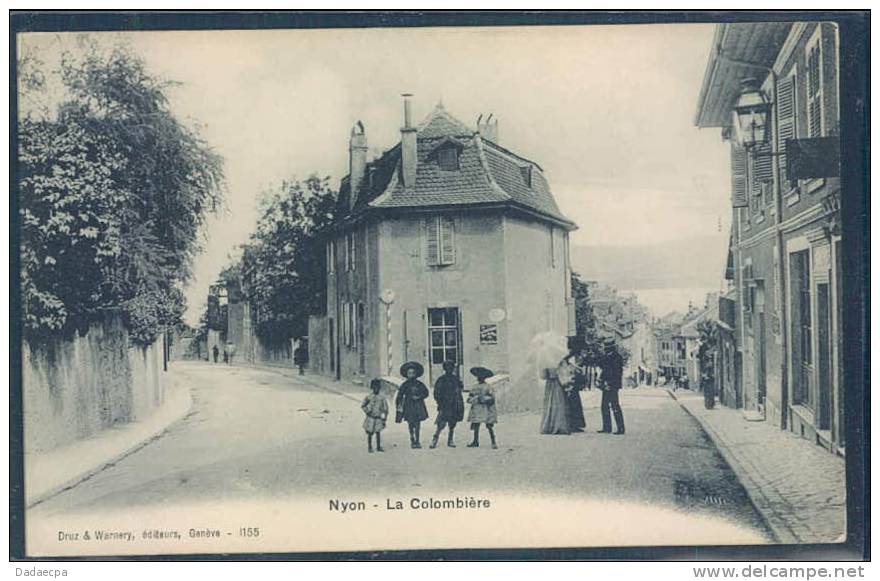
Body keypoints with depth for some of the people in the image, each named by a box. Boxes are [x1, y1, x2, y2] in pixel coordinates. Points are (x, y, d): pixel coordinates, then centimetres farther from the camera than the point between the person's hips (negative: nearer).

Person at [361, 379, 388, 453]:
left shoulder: (382, 398, 0)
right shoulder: (368, 397, -4)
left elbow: (385, 409, 4)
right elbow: (363, 406, 6)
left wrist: (384, 419, 3)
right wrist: (367, 412, -6)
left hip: (378, 418, 1)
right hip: (370, 418, -1)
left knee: (378, 433, 2)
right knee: (370, 433, 4)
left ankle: (379, 447, 12)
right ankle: (369, 447, 14)